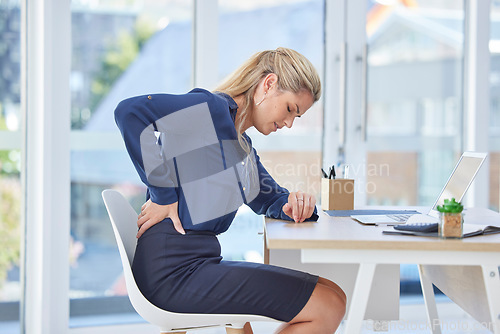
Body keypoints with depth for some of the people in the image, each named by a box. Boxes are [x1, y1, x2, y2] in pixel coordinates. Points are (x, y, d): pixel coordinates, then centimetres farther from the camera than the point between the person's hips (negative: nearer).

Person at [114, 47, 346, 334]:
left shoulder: (242, 144, 21)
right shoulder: (212, 109, -9)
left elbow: (269, 198, 31)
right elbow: (130, 111, -23)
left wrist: (293, 205, 5)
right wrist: (165, 196, -20)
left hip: (199, 263, 10)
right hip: (175, 269, -10)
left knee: (331, 293, 14)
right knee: (328, 307, -13)